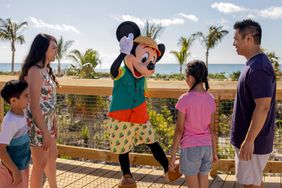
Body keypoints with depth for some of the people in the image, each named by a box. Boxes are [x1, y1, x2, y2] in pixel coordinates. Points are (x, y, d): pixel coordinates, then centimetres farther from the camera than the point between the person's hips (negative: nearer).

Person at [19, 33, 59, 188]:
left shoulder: (46, 69, 8)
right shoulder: (35, 71, -21)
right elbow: (34, 106, -22)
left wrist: (54, 122, 14)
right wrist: (45, 132, -20)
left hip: (47, 121, 10)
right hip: (37, 123, -10)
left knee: (52, 156, 23)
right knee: (40, 163, 4)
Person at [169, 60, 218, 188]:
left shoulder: (185, 99, -15)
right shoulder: (210, 99, 0)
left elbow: (179, 130, -12)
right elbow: (212, 129, 5)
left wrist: (173, 155, -5)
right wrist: (214, 151, 15)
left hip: (190, 149, -5)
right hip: (206, 148, 5)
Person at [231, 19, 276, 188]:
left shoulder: (258, 67, -22)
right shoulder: (254, 64, 10)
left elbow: (262, 107, -26)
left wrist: (249, 140, -24)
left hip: (252, 141, -10)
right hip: (250, 137, 10)